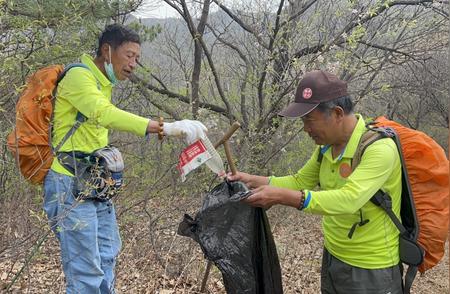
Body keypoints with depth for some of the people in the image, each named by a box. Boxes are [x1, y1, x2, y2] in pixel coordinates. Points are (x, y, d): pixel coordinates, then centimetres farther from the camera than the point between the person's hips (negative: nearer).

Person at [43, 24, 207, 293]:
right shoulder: (79, 76, -13)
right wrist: (164, 127, -39)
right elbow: (105, 114, -32)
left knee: (107, 257, 16)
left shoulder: (103, 84, 17)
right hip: (71, 185, -10)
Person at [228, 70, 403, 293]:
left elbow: (349, 200, -36)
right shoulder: (327, 145, 0)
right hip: (333, 258, 7)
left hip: (371, 270, -7)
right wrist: (254, 181, -2)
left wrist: (281, 196, -38)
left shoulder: (379, 148, -25)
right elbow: (300, 181, 11)